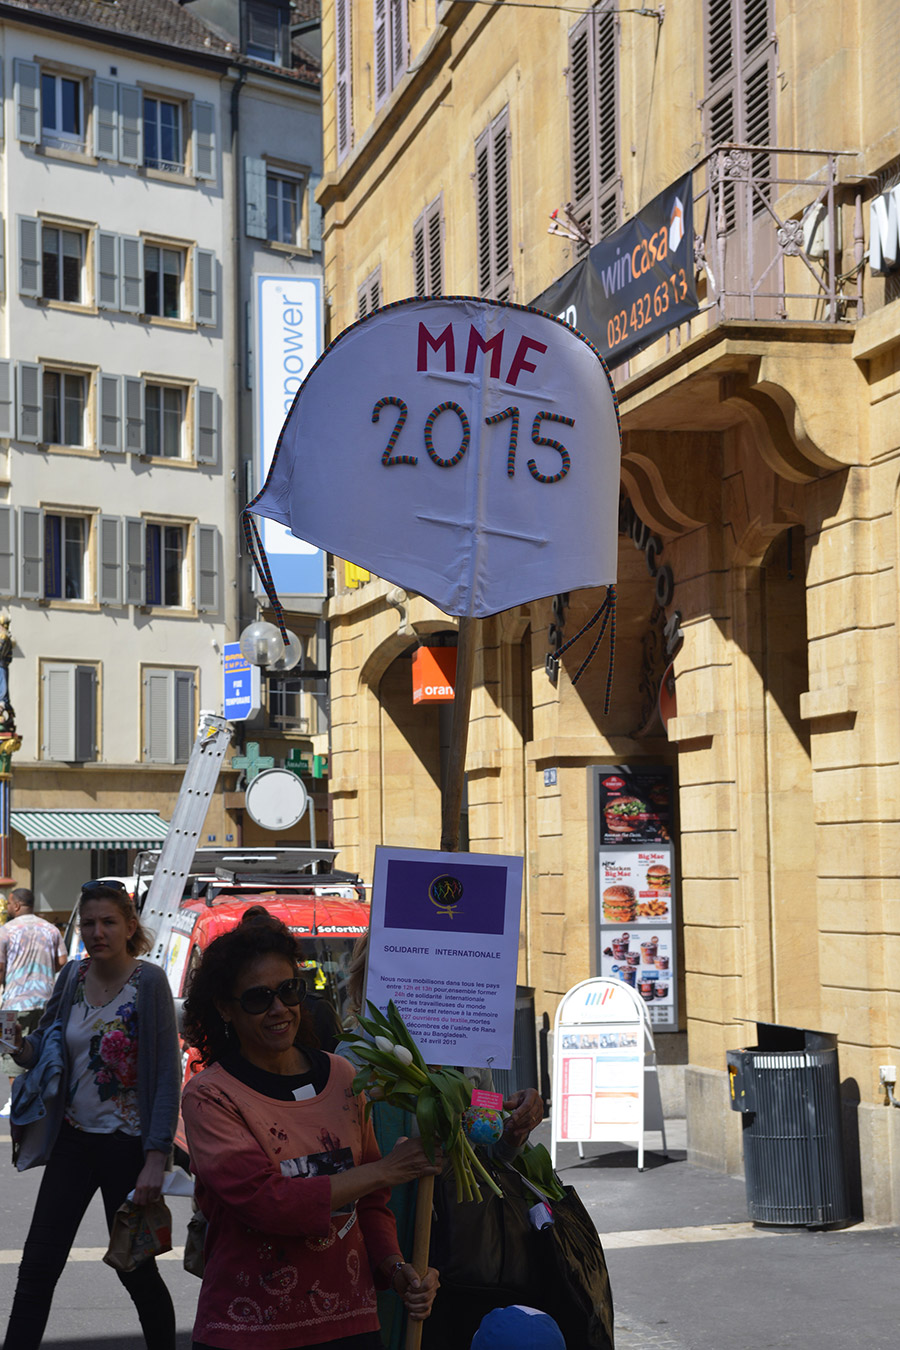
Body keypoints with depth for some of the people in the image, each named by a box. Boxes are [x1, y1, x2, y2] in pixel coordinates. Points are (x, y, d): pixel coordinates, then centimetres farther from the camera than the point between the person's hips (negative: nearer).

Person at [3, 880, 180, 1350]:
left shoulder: (148, 981, -13)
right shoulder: (72, 975, 2)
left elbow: (168, 1075, -14)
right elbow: (42, 1045, 12)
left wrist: (156, 1159, -19)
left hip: (128, 1147, -5)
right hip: (73, 1140, 5)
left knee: (135, 1268, 7)